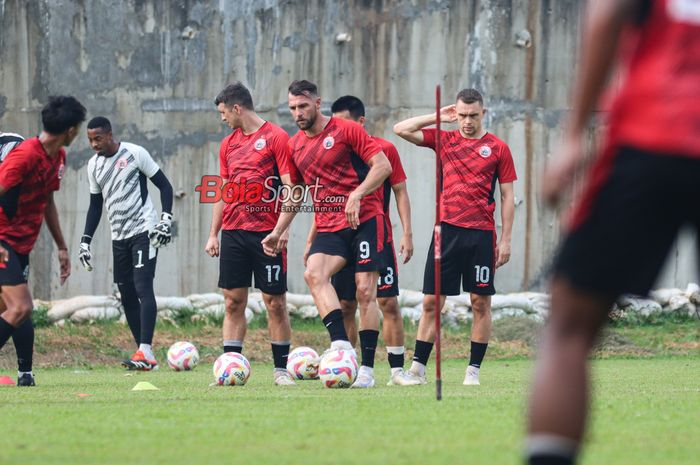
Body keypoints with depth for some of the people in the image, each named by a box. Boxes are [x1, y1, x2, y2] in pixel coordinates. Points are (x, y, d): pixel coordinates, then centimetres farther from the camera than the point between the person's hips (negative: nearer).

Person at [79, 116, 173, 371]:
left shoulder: (135, 153, -7)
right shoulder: (94, 165, 10)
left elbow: (164, 185, -3)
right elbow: (95, 204, 19)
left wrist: (166, 218, -15)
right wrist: (85, 240, 13)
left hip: (144, 231, -7)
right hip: (119, 236, 7)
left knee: (143, 288, -17)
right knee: (126, 295, 4)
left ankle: (145, 352, -26)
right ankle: (145, 355, 8)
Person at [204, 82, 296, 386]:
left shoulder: (275, 137, -4)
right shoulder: (228, 144, 15)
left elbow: (290, 187, -8)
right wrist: (213, 234, 15)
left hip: (267, 233, -5)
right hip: (233, 232, 5)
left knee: (275, 302, -2)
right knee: (233, 302, 2)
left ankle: (281, 369, 5)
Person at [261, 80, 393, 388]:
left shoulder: (346, 130, -5)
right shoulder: (295, 145, 13)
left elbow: (383, 166, -9)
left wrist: (357, 194, -20)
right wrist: (277, 232, 18)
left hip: (365, 220, -5)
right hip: (328, 227, 5)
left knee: (365, 291, -9)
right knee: (313, 274, -23)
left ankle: (366, 368, -4)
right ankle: (340, 343, -29)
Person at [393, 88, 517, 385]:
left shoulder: (498, 148, 4)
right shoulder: (443, 140, 9)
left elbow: (507, 197, 4)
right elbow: (401, 129, 4)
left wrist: (506, 240, -1)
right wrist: (439, 117, 4)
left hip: (481, 235, -1)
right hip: (446, 230, 1)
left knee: (481, 302, 1)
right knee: (431, 301, -1)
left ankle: (474, 370, 8)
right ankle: (418, 367, 2)